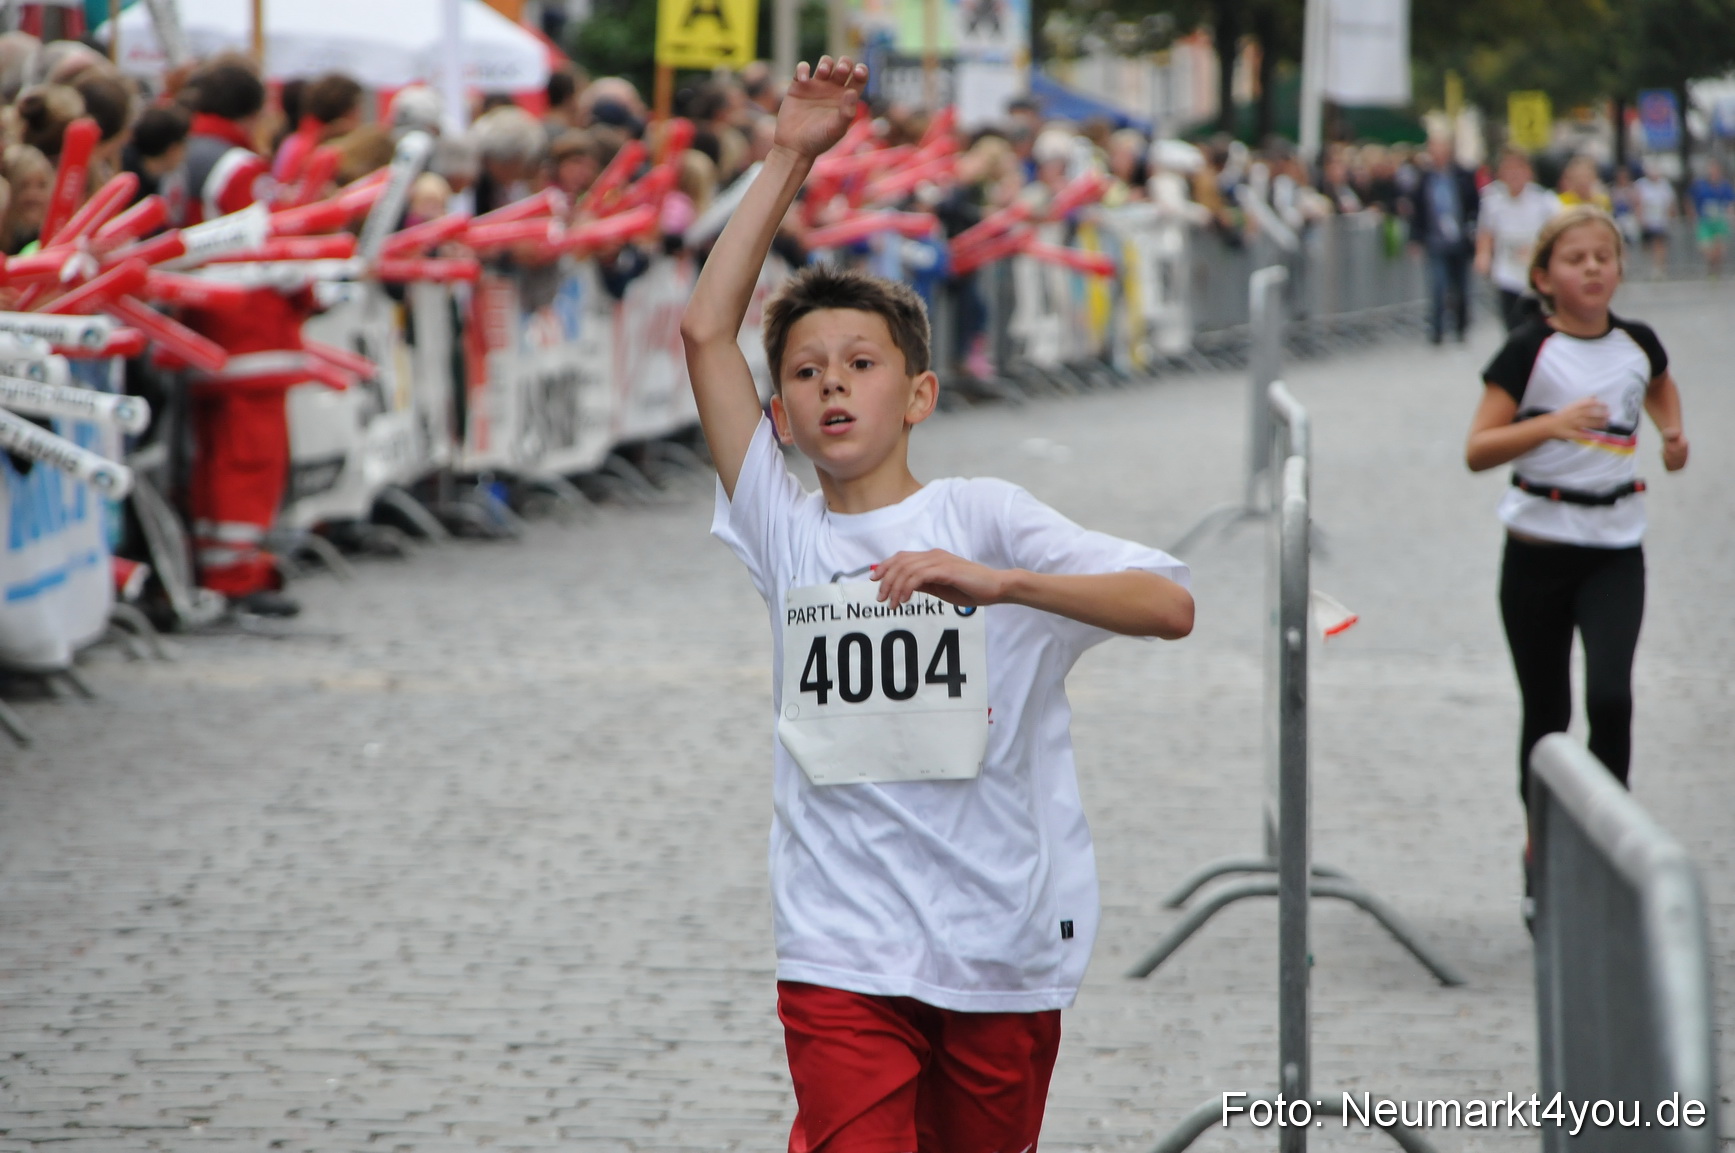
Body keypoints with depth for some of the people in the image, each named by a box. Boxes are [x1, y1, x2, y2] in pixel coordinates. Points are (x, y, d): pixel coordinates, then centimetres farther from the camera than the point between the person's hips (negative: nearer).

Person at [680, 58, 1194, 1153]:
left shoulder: (981, 514, -3)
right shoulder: (786, 530, 5)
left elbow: (1171, 604, -14)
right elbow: (708, 326, -1)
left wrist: (998, 582, -29)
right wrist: (791, 157, -2)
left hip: (1005, 947, 0)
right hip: (844, 953, 1)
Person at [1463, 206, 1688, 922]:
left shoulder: (1637, 345, 4)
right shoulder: (1529, 351, -7)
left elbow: (1660, 387, 30)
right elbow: (1477, 451, -13)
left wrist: (1673, 431, 10)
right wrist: (1552, 423, -26)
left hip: (1615, 549, 2)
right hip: (1538, 548, -2)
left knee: (1610, 694, -17)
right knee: (1546, 712, 6)